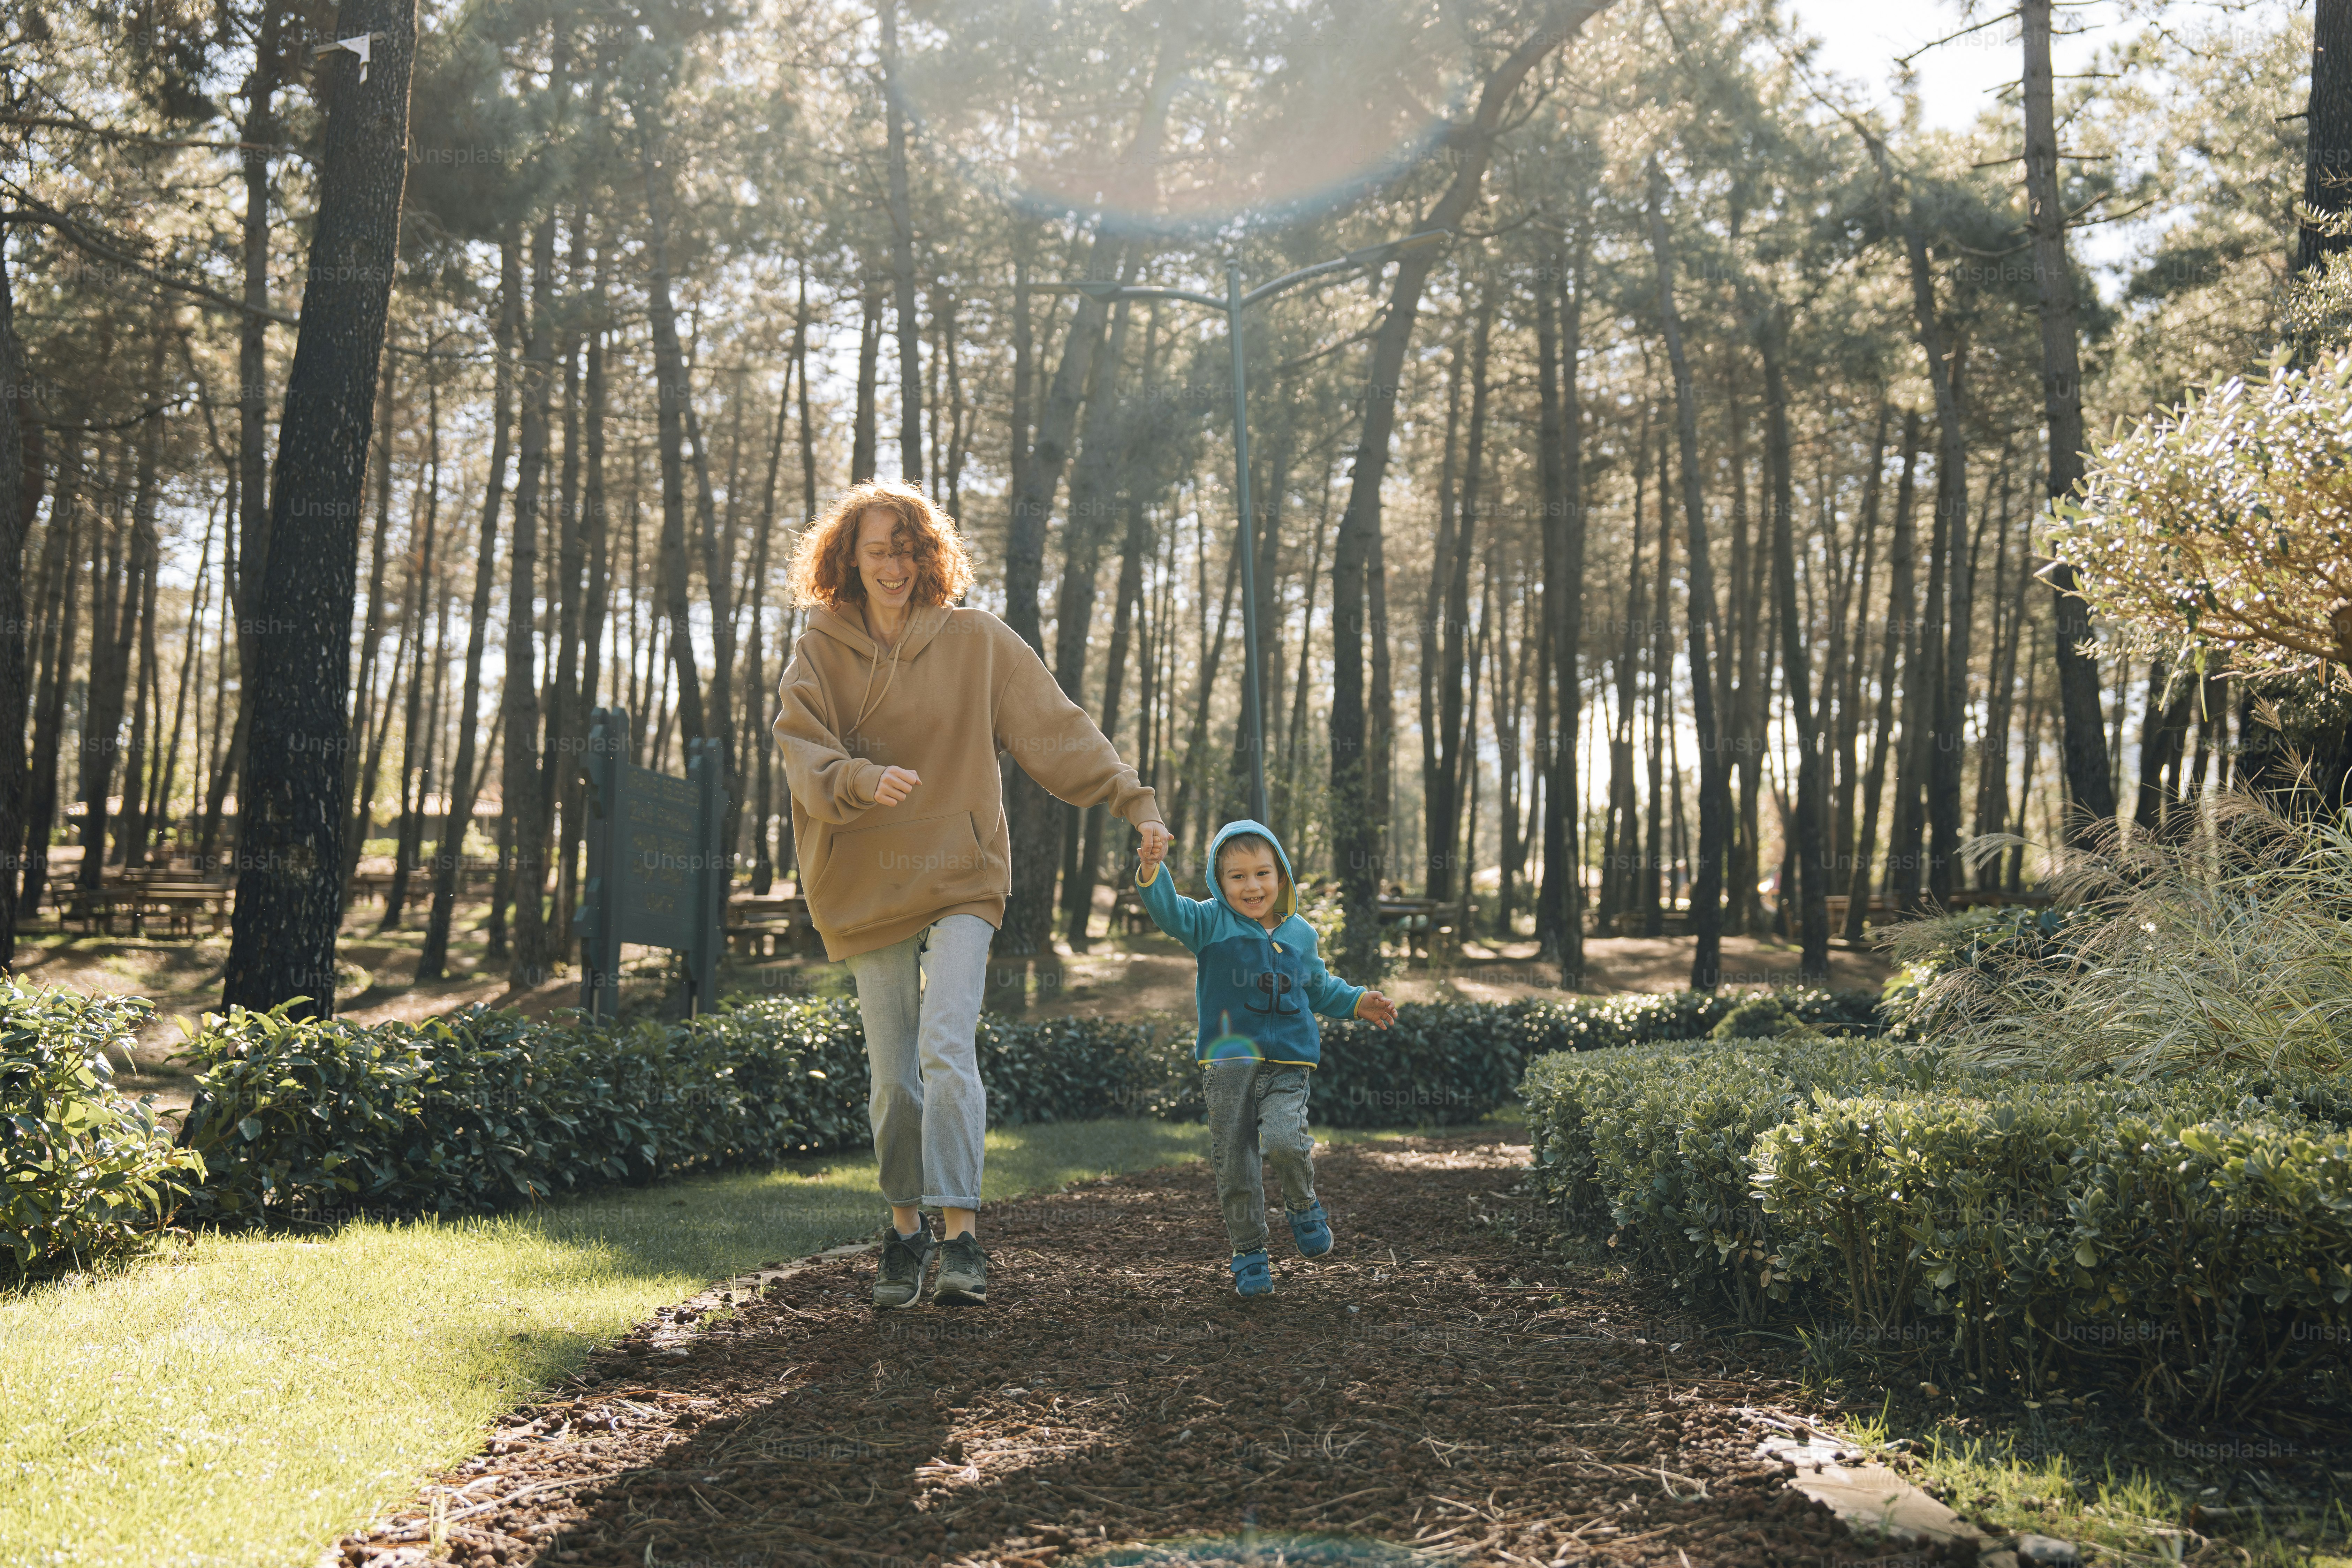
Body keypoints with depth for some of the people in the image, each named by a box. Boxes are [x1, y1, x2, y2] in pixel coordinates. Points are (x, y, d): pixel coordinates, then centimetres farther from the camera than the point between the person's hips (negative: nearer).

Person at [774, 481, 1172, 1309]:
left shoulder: (976, 640, 1)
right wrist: (863, 780, -31)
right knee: (894, 1078, 6)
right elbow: (801, 751, -11)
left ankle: (960, 1234, -12)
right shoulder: (821, 651, 2)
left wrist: (1134, 800, -9)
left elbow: (1056, 729, 0)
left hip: (960, 877, -1)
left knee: (947, 1051, -17)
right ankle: (906, 1230, 23)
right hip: (865, 887, 2)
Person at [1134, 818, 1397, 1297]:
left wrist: (1358, 1003, 17)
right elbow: (1169, 909, -19)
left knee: (1284, 1140, -21)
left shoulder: (1300, 934, 11)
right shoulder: (1210, 923, 0)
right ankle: (1248, 1251, 18)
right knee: (1234, 1162, 2)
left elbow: (1319, 987, 28)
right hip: (1227, 1062, -1)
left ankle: (1303, 1205, 10)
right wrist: (1153, 871, -37)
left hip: (1287, 1063, 1)